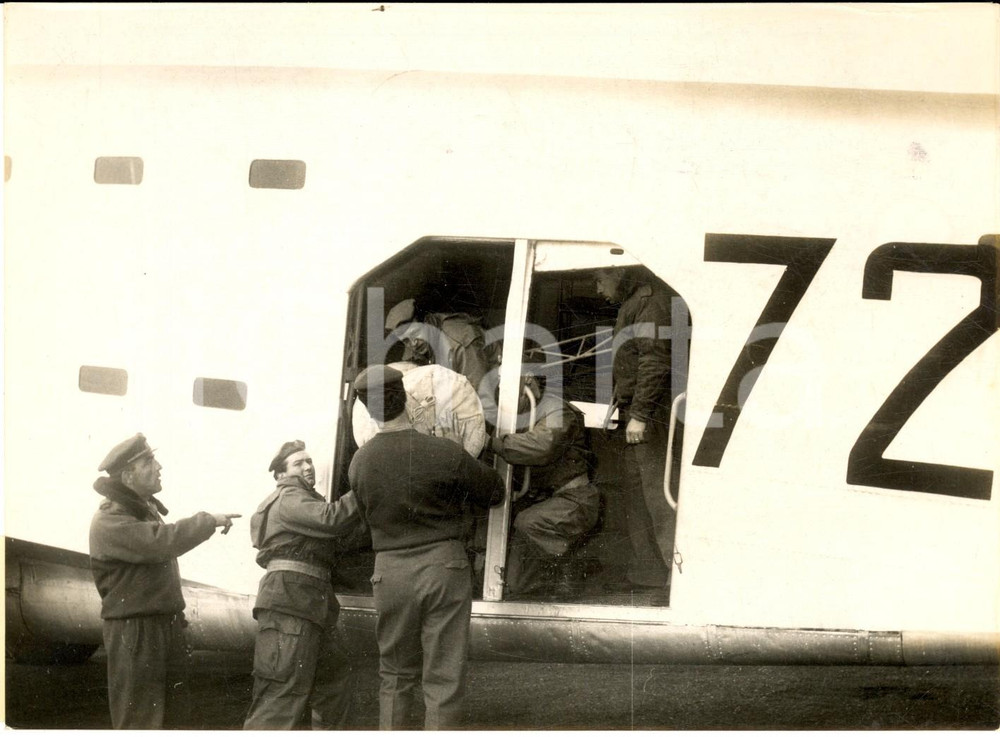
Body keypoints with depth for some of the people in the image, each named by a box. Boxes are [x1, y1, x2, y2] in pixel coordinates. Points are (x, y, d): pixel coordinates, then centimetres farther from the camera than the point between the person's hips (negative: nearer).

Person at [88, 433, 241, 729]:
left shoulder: (147, 509, 15)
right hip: (134, 630, -9)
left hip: (167, 624, 9)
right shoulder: (109, 520, -16)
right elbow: (160, 542, -29)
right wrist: (209, 521, -18)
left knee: (176, 718, 13)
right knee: (139, 723, -8)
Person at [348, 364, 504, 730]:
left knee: (396, 676, 16)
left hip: (390, 571, 3)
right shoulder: (444, 453, -12)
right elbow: (493, 491, 2)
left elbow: (369, 517, 10)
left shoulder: (359, 463, -2)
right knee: (444, 679, 3)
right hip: (443, 563, -3)